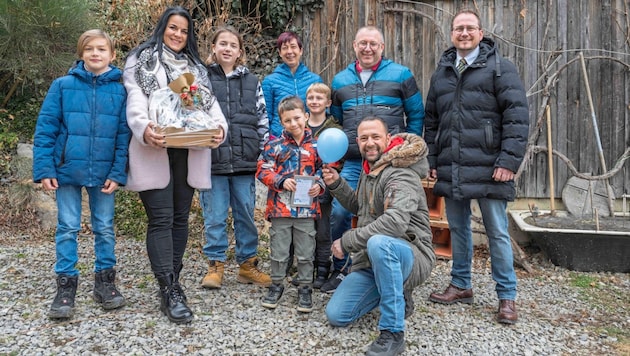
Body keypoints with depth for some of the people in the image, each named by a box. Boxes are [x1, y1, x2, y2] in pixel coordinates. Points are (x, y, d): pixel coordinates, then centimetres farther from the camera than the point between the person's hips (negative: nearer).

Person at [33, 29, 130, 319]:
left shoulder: (120, 90, 0)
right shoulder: (63, 85, -1)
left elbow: (124, 134, -2)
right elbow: (45, 128, -2)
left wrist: (118, 173, -9)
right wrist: (44, 168, -8)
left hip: (103, 172, 1)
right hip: (67, 169, 0)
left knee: (105, 228, 10)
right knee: (67, 228, 7)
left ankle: (105, 281, 23)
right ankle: (66, 285, 17)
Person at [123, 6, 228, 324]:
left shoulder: (196, 68, 21)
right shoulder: (141, 61, 8)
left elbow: (210, 102, 8)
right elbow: (135, 101, -8)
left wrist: (220, 126, -14)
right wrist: (144, 129, -29)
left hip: (188, 152, 5)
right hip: (154, 152, -4)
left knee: (180, 218, 8)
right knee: (161, 220, -8)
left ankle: (171, 283, 20)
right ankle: (170, 291, -7)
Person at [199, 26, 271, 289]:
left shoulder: (252, 82, 11)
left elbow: (262, 122, 11)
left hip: (245, 161, 2)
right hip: (213, 160, -2)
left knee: (246, 214, 9)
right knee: (215, 216, 5)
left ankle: (247, 264, 22)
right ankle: (215, 265, 18)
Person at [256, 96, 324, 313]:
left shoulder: (315, 145, 4)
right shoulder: (275, 145, 0)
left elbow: (324, 170, 10)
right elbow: (263, 170, -2)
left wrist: (319, 185, -9)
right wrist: (281, 181, -16)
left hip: (307, 207, 1)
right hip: (280, 207, 0)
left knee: (305, 252, 9)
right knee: (279, 250, 11)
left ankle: (305, 288, 24)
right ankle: (276, 285, 30)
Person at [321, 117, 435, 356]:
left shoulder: (401, 174, -18)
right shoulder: (369, 168, 10)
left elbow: (395, 222, -35)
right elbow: (359, 207, 22)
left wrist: (346, 241, -26)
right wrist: (336, 184, 4)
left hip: (410, 256, -8)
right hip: (372, 261, 8)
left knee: (378, 243, -42)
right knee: (336, 316, -2)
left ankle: (393, 333, -27)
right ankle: (396, 298, 20)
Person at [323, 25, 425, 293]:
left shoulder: (401, 75, 3)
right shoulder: (340, 80, 14)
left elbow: (416, 116, 6)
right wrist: (340, 150, 13)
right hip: (352, 162, 3)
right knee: (339, 214, -2)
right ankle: (341, 270, 18)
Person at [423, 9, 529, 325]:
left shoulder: (500, 68, 0)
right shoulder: (441, 73, 16)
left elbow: (517, 116, -8)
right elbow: (431, 121, 19)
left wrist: (509, 160, -16)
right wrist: (432, 161, 13)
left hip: (488, 167, -5)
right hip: (451, 169, 5)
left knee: (497, 232, 2)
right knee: (458, 228, 14)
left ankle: (506, 296, 15)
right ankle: (461, 286, 29)